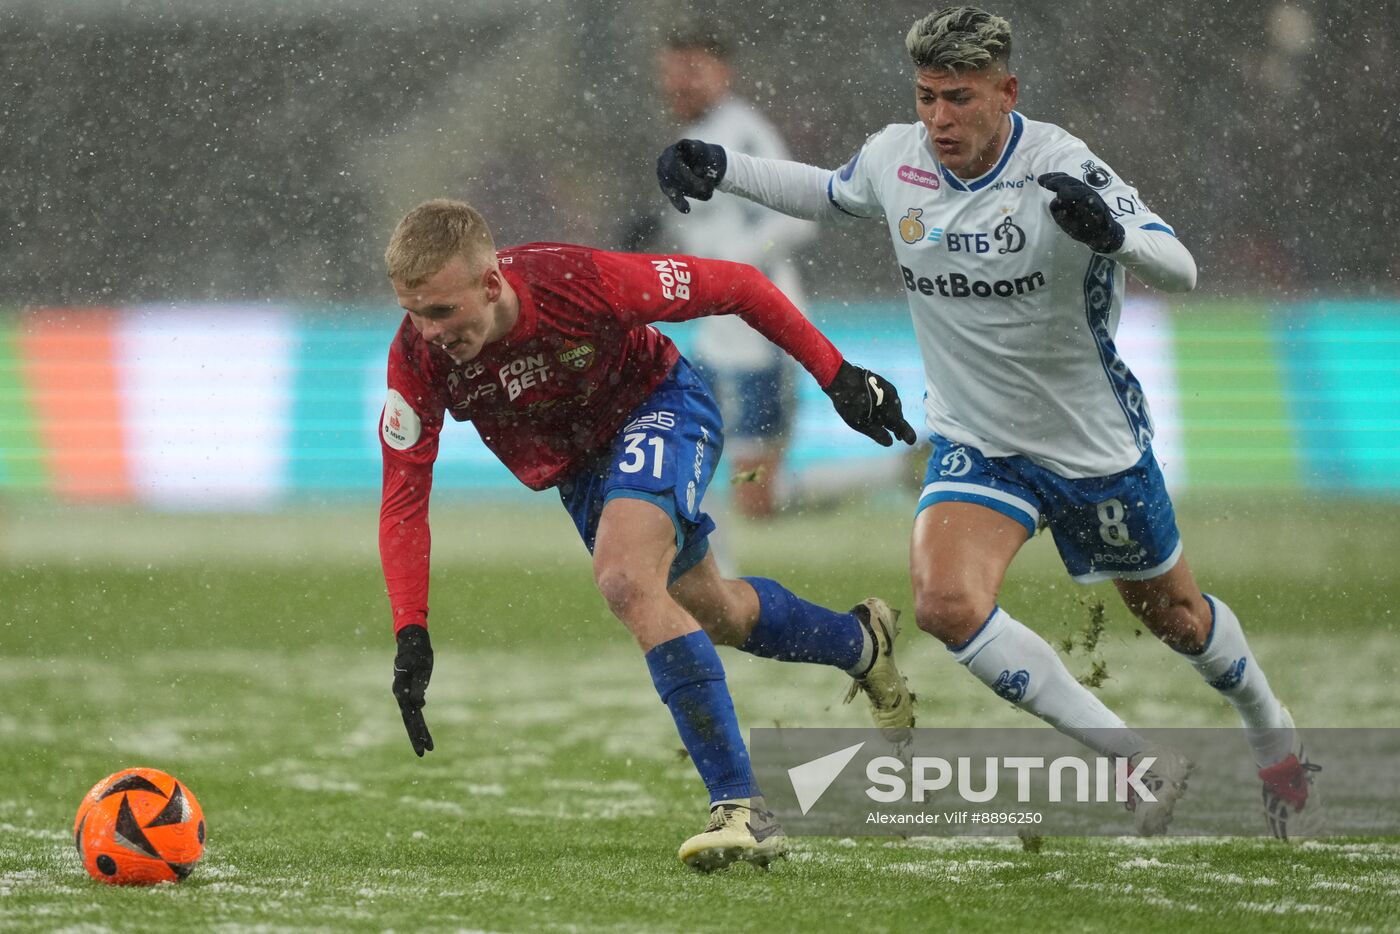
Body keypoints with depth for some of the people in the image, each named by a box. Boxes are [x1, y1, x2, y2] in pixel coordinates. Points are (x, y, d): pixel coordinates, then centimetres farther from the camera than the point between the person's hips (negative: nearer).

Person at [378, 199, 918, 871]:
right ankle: (860, 645, 53)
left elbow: (737, 286, -24)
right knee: (716, 614, 20)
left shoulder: (581, 283, -38)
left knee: (625, 577, -31)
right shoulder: (418, 356, -28)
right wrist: (411, 633, -31)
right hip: (577, 469, 6)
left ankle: (741, 808, -30)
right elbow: (403, 498, -20)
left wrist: (838, 376, -19)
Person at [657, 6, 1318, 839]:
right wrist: (720, 167, 0)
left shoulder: (1061, 170, -24)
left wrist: (1112, 233, -50)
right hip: (975, 445, 3)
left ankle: (1273, 734, 49)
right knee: (947, 604, -23)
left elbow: (1180, 271, -29)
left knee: (1173, 613, 16)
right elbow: (826, 192, 13)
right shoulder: (894, 160, -10)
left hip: (1095, 442, -3)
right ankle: (1136, 764, -10)